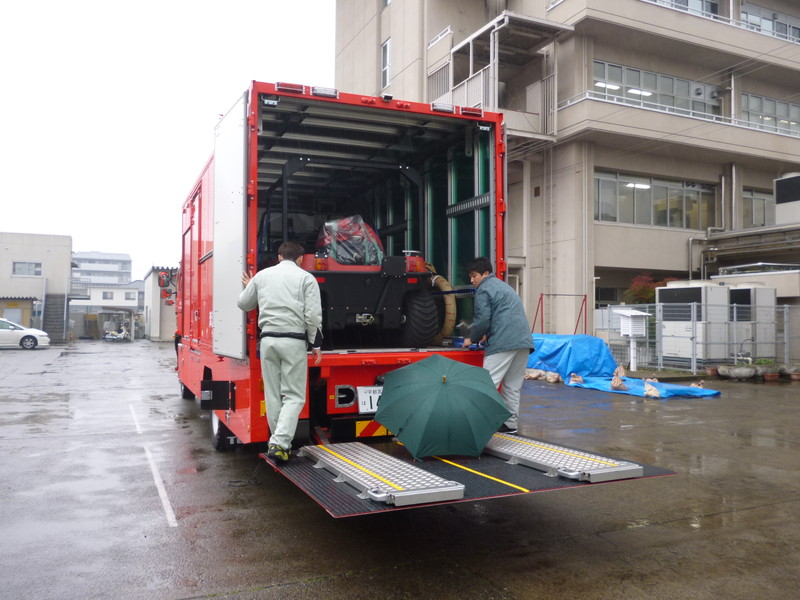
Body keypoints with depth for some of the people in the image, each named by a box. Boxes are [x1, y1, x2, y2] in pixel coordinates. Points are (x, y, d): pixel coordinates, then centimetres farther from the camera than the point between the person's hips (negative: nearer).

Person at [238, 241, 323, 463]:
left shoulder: (262, 275, 11)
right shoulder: (306, 278, 1)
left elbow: (243, 303, 21)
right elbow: (313, 315, -7)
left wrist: (250, 287, 40)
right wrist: (316, 344, 1)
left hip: (268, 339, 4)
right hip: (294, 340, -3)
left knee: (273, 395, 13)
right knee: (294, 396, 1)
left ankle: (279, 442, 20)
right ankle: (279, 443, -11)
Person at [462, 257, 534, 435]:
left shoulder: (484, 290, -1)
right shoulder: (504, 286, 29)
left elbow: (482, 320, -8)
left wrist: (472, 338, 8)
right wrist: (487, 335, 32)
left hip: (502, 343, -9)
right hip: (524, 341, 9)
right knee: (513, 386, 13)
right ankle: (510, 423, 16)